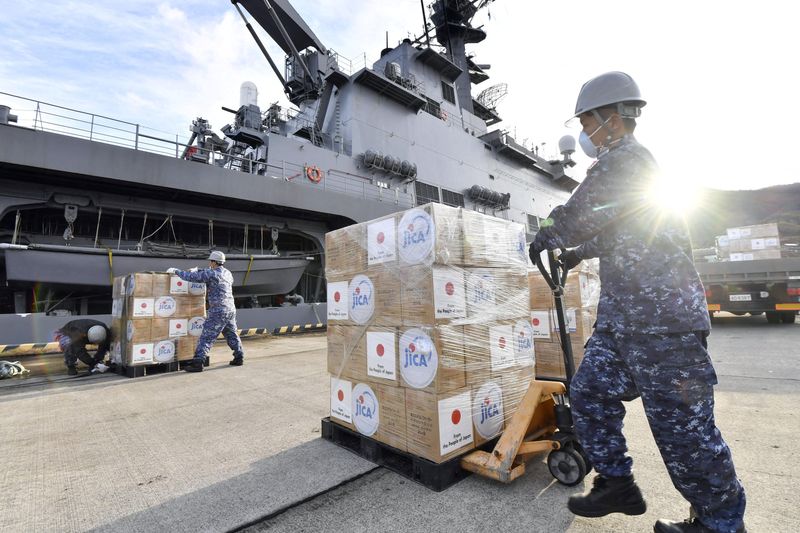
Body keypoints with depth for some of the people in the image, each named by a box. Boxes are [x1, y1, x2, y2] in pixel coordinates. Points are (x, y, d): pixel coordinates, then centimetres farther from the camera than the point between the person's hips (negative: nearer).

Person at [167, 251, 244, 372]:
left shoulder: (211, 273, -11)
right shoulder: (228, 273, 10)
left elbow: (192, 276, -9)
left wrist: (176, 271, 5)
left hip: (218, 311, -7)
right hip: (231, 309, 7)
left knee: (206, 337, -2)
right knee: (232, 335, 18)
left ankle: (197, 363, -1)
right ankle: (239, 358, 25)